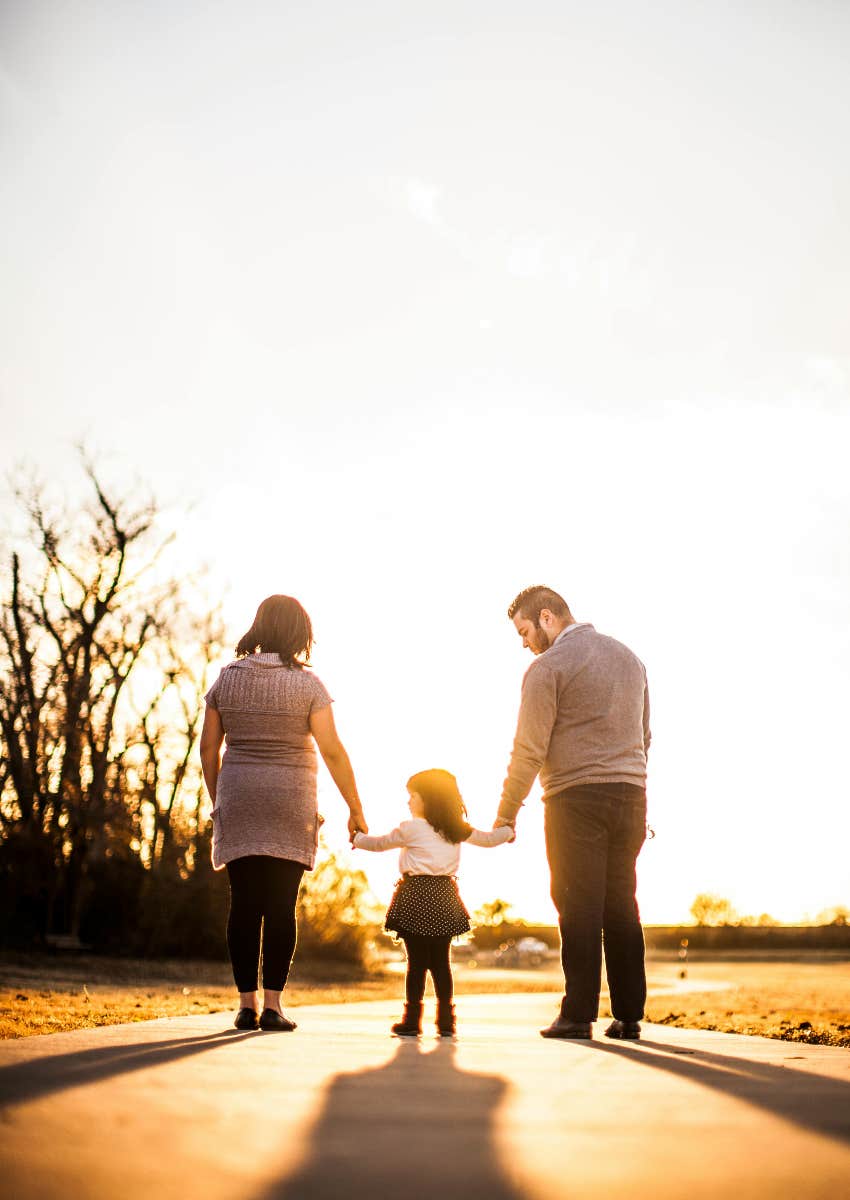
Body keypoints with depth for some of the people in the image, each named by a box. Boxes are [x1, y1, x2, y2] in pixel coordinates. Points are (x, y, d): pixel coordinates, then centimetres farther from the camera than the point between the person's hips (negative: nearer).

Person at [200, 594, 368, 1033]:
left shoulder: (227, 679, 4)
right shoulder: (306, 684, -6)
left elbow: (208, 747, 6)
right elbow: (333, 752, -8)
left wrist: (217, 800, 17)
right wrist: (355, 810, -2)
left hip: (238, 800, 3)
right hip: (290, 804, -2)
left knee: (245, 905, 5)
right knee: (281, 906, 1)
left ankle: (247, 1004, 5)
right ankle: (272, 1005, -1)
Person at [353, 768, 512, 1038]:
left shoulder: (411, 828, -3)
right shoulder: (458, 829, 11)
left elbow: (380, 843, 9)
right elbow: (488, 839, 24)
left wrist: (358, 839, 29)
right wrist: (508, 831, 45)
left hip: (416, 894, -4)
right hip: (444, 897, 4)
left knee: (417, 960, -2)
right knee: (441, 961, 8)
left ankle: (412, 1020, 0)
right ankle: (446, 1020, 8)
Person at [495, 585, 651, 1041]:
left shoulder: (548, 666, -5)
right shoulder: (628, 657, 18)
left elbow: (529, 751, -9)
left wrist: (505, 815, -2)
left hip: (576, 799, -6)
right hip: (631, 795, 6)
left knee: (580, 907, -3)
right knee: (622, 906, 8)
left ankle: (578, 1014, -3)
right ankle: (629, 1016, 8)